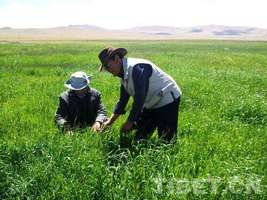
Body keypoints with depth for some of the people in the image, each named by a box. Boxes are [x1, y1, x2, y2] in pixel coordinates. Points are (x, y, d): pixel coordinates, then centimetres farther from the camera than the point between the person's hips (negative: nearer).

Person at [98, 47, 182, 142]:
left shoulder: (136, 68, -26)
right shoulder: (124, 74, 4)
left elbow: (139, 98, -28)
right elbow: (122, 100, 9)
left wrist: (130, 122, -21)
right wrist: (110, 121, 5)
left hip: (167, 99, -9)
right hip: (152, 104, 10)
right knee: (140, 136, 12)